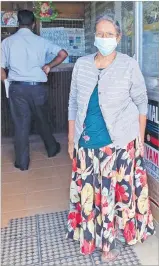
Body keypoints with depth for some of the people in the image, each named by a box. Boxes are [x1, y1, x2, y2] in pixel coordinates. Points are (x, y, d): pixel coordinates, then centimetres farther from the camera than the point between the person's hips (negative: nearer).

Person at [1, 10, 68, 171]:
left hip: (17, 88, -1)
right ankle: (52, 149, 38)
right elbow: (63, 54, 1)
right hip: (38, 87, 1)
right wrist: (48, 66, 10)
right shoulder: (40, 41, 2)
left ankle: (22, 162, 15)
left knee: (21, 125, 6)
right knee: (42, 121, 19)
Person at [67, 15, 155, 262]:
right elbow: (74, 103, 7)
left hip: (120, 142, -2)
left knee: (117, 190, 7)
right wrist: (71, 139, 7)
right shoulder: (81, 64, 3)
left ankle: (114, 239, 31)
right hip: (87, 142, 3)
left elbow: (141, 102, 1)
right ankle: (91, 234, 37)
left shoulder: (129, 65, -5)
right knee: (88, 190, 12)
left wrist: (141, 138, -1)